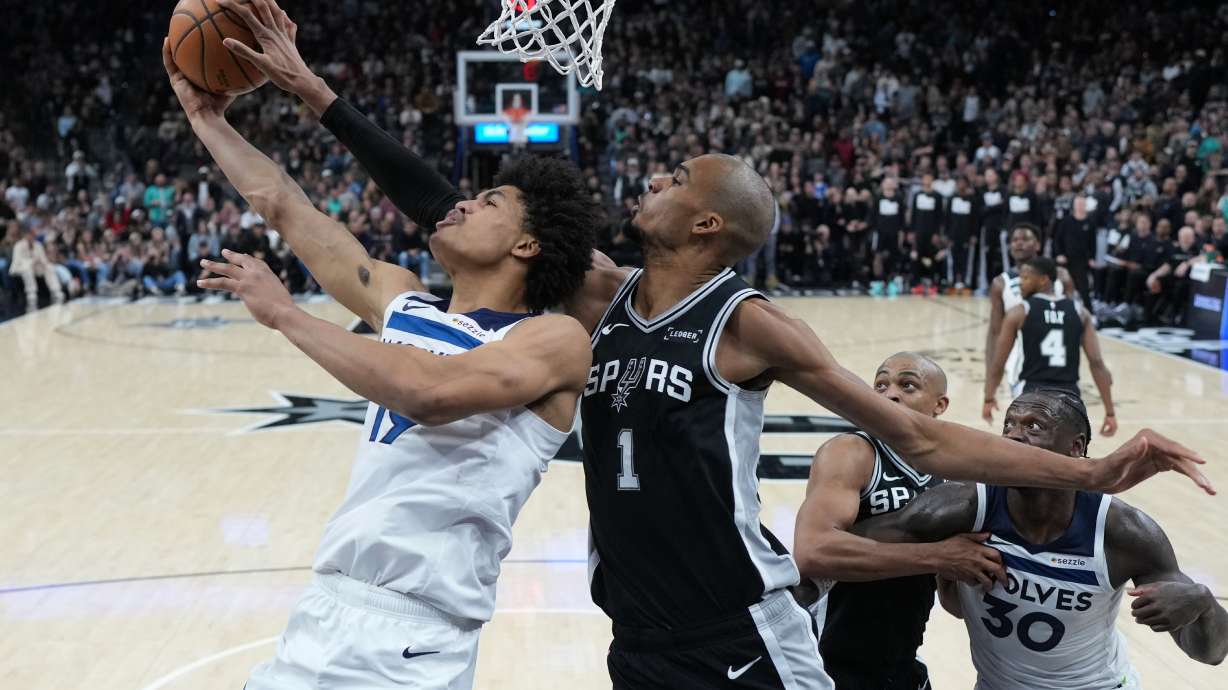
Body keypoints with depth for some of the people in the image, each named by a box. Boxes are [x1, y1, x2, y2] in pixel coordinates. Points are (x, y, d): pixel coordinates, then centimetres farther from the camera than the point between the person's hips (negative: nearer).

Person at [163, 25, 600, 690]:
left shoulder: (555, 339, -9)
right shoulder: (402, 301, 12)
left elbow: (431, 392, -25)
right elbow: (285, 207, 20)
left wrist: (287, 314, -16)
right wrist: (205, 115, 23)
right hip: (325, 609, 6)